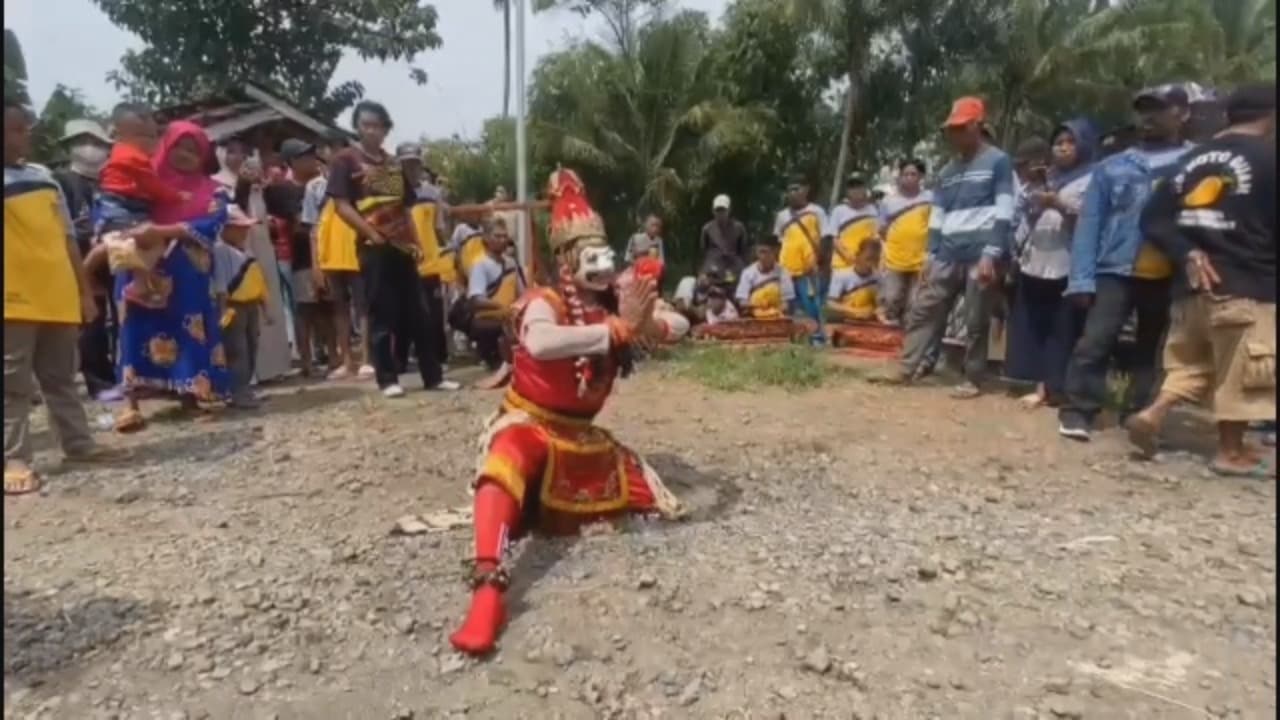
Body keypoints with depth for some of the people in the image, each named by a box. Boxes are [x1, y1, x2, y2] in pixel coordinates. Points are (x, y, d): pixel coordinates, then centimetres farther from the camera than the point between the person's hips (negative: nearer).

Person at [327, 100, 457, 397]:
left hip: (403, 246, 5)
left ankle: (433, 376, 11)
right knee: (382, 315, -3)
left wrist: (415, 242, 9)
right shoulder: (345, 160, 2)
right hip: (374, 247, -5)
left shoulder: (395, 164, 18)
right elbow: (342, 206, -7)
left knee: (417, 313, 6)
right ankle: (387, 379, 5)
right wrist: (372, 234, -15)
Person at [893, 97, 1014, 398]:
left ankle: (973, 380, 11)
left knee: (975, 322, 0)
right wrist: (931, 256, 12)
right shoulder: (947, 170, 18)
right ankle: (906, 370, 5)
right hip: (948, 256, 6)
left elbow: (1003, 213, -8)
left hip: (980, 255, -6)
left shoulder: (998, 162, 0)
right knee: (922, 310, 1)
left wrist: (990, 254, -16)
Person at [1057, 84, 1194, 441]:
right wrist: (1082, 278, -6)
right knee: (1095, 341, -11)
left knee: (1152, 348, 10)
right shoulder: (1112, 168, 7)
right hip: (1116, 270, -1)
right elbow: (1089, 224, 3)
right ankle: (1078, 410, -3)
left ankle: (1138, 415, 21)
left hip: (1170, 277, 1)